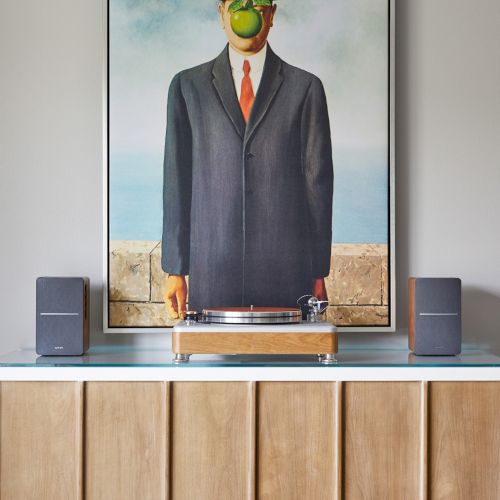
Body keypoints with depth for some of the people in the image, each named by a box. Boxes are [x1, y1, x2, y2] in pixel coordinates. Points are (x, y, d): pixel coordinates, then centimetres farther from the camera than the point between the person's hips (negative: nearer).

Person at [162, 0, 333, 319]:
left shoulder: (305, 87, 8)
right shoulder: (187, 86, 11)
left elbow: (318, 180, 6)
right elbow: (177, 179, 9)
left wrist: (319, 272, 3)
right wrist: (175, 269, 3)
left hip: (286, 271, 0)